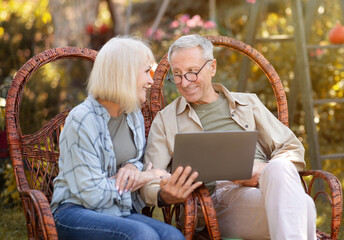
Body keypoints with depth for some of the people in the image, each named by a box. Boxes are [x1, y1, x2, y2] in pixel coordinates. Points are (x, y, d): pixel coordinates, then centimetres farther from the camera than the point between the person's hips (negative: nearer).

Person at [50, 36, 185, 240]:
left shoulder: (134, 114, 11)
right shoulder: (82, 120, -14)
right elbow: (92, 195, -18)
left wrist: (134, 167, -1)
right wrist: (141, 178, -8)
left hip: (121, 212, 6)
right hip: (76, 212, -6)